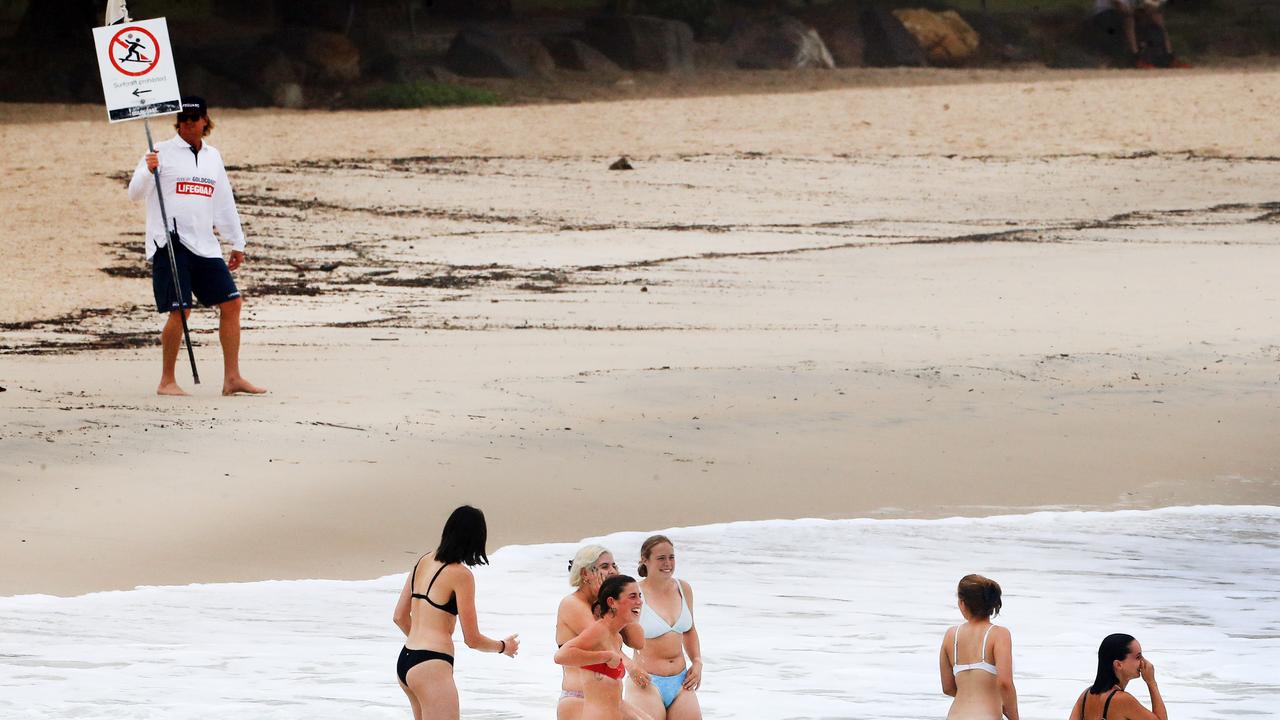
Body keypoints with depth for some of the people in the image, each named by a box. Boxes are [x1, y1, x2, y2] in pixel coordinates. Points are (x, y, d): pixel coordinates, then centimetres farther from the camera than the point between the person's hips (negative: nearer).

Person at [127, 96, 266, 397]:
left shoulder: (212, 156, 17)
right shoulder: (162, 152, 0)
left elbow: (224, 201, 24)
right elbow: (135, 194, -6)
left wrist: (237, 243, 24)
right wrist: (147, 171, -26)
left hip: (205, 245, 6)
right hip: (169, 244, -6)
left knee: (231, 303, 1)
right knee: (179, 311, -12)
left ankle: (232, 378, 7)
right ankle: (167, 381, -2)